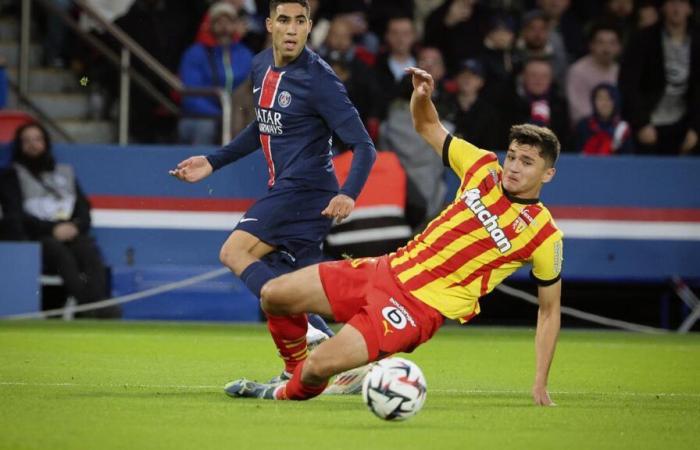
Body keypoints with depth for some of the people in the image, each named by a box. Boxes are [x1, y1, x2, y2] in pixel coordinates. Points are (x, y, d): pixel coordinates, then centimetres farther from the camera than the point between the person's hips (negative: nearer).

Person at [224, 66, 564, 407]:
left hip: (420, 306, -6)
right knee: (274, 295, 1)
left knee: (320, 367, -21)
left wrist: (540, 384, -6)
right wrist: (422, 96, -7)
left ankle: (290, 393, 15)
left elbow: (550, 309, -2)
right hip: (389, 269, 6)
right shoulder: (484, 168, 2)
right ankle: (298, 369, 27)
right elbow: (427, 127, 16)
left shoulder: (544, 236, -11)